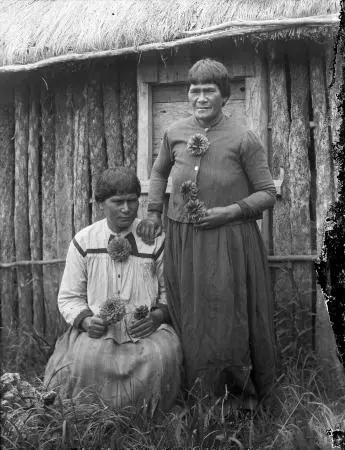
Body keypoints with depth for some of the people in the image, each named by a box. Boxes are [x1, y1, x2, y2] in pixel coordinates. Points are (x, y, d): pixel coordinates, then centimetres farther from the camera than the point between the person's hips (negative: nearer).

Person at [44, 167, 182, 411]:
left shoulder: (156, 240, 5)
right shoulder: (84, 241, 7)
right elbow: (69, 297, 10)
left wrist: (158, 315, -11)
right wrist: (85, 320, -11)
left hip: (147, 328, 0)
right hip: (98, 329, 0)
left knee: (160, 357, -32)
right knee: (87, 360, -33)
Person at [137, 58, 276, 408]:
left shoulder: (243, 139, -10)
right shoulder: (175, 133, 2)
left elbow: (267, 193, -5)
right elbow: (159, 172, 21)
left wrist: (228, 212, -16)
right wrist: (153, 212, 12)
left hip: (229, 241, -4)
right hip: (182, 239, 4)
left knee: (229, 320, 2)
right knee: (189, 319, 12)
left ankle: (243, 393, 24)